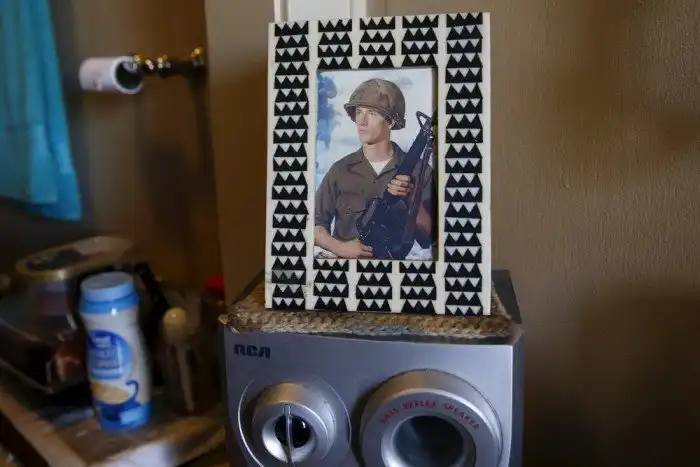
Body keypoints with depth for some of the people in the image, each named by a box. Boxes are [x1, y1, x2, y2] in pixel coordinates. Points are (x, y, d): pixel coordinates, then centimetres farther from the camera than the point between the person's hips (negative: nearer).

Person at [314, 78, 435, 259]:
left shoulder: (419, 170, 1)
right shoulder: (340, 170, 3)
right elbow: (316, 224, 8)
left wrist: (411, 199, -12)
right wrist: (340, 247, -7)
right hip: (347, 258, 1)